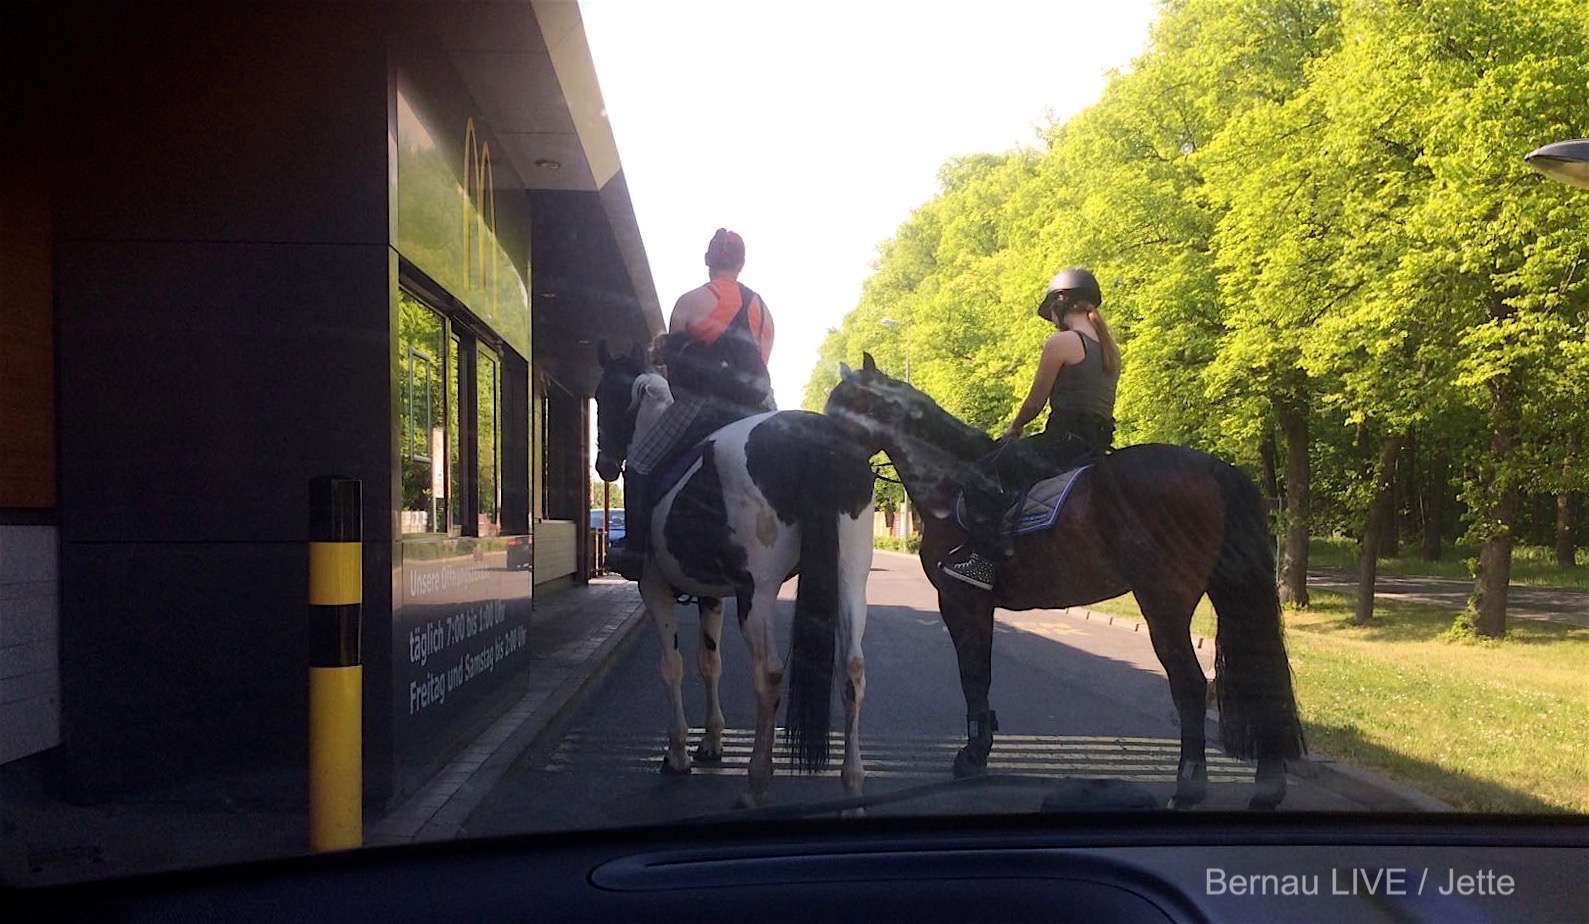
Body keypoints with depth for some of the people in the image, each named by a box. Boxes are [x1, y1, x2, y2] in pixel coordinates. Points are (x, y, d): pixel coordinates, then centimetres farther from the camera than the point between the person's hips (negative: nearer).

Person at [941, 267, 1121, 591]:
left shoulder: (1060, 343, -8)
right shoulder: (1110, 349, 17)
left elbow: (1034, 404, -3)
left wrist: (1013, 428, 17)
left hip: (1064, 440, -9)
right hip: (1099, 443, 9)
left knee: (981, 477, -4)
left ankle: (987, 560, -13)